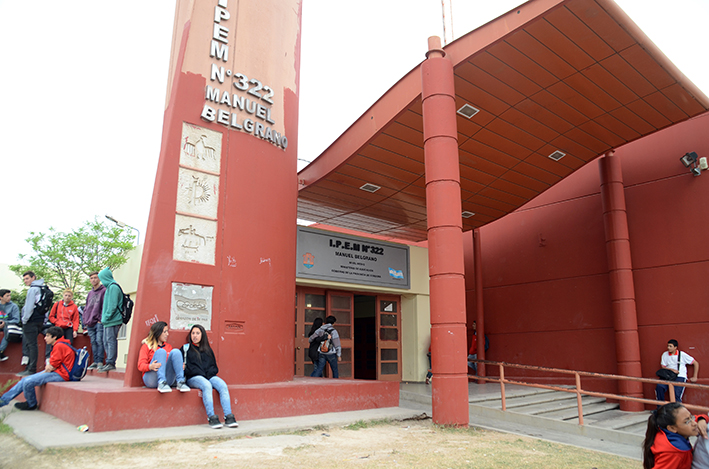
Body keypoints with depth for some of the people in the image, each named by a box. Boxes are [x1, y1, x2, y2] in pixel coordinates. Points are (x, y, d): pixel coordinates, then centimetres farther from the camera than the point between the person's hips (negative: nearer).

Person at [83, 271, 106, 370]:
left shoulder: (104, 290, -1)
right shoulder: (90, 293, 21)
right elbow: (86, 308, 24)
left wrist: (101, 319, -14)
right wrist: (85, 321, 12)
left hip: (99, 322, -7)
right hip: (90, 323, 7)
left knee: (99, 341, -10)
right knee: (93, 342, 8)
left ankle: (100, 362, -7)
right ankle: (95, 362, 12)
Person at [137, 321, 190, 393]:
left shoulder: (169, 346, 24)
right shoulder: (146, 346, 11)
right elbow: (140, 365, -1)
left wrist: (181, 366, -7)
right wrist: (150, 367, -25)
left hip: (168, 379, 3)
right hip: (151, 379, -3)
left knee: (175, 351, -18)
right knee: (161, 351, -24)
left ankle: (180, 382, -34)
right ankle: (161, 383, -41)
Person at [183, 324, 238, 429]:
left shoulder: (207, 349, 26)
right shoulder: (186, 348, 17)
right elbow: (185, 367, 6)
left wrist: (210, 372, 1)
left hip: (209, 376, 3)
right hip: (194, 378, -3)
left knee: (223, 385, -28)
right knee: (207, 385, -37)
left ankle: (229, 417, -36)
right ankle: (211, 417, -40)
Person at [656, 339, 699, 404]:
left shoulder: (682, 355, 2)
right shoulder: (665, 355, 10)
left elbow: (696, 363, 7)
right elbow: (663, 367, 10)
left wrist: (695, 377, 4)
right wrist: (672, 369, -10)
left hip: (680, 377, -3)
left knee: (676, 395, -27)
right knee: (659, 387, -25)